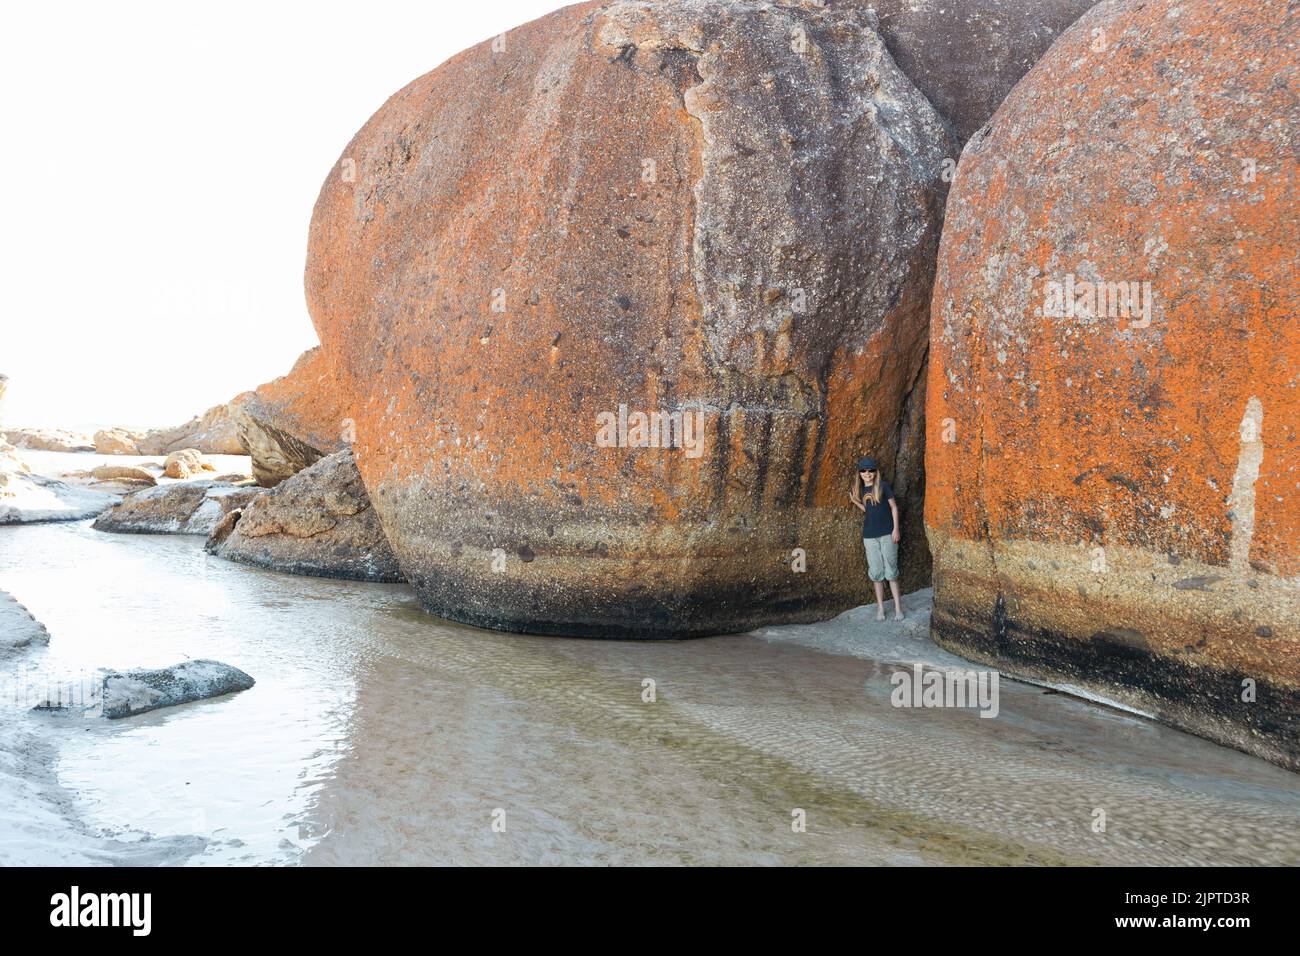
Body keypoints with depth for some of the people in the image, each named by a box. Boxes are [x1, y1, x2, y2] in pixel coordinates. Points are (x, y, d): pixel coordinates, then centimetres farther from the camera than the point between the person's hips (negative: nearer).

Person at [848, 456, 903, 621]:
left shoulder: (883, 486, -5)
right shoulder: (861, 489, 8)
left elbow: (894, 506, -2)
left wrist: (896, 529, -8)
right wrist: (855, 502, -2)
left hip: (887, 533, -4)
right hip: (869, 536, 4)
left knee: (891, 570, -2)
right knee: (876, 572, 6)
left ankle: (898, 606, 5)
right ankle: (880, 607, 13)